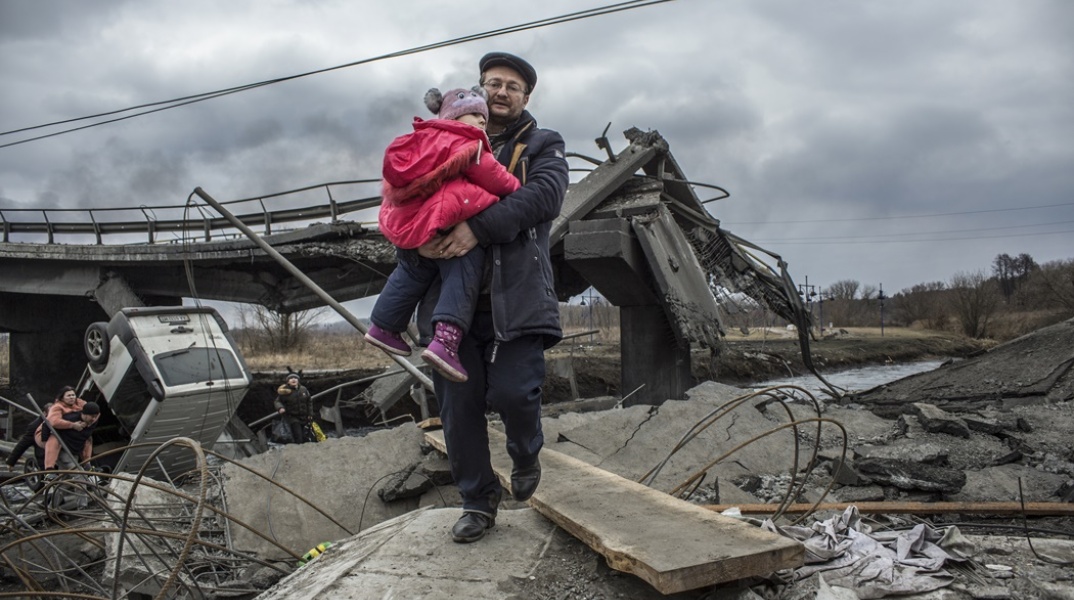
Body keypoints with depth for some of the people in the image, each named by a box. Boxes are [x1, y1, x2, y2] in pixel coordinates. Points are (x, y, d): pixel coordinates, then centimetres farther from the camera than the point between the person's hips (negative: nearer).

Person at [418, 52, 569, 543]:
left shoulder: (543, 147, 11)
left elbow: (545, 195, -10)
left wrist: (479, 228, -22)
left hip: (515, 295, -3)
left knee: (511, 392, -14)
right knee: (458, 402, 2)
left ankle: (526, 457, 20)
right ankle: (478, 501, 18)